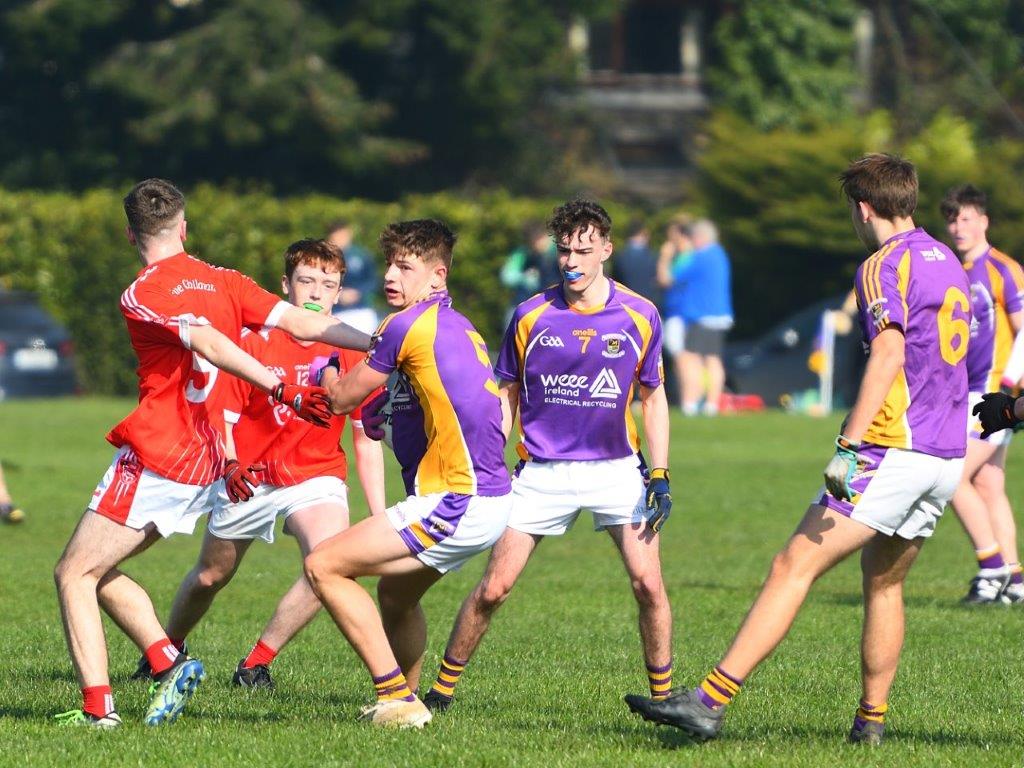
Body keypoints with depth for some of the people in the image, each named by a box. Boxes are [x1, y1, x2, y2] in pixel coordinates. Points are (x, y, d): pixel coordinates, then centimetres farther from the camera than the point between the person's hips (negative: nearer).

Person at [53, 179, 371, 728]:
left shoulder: (141, 296, -11)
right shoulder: (223, 282, 8)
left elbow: (209, 343, -25)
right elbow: (299, 322, -1)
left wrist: (280, 390, -32)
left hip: (154, 459, -8)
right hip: (206, 464, 8)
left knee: (74, 575, 0)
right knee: (97, 571, 19)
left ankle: (97, 706, -9)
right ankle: (168, 662, 6)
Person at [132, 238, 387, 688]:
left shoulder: (351, 352, -8)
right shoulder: (253, 342, -11)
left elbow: (367, 441, -3)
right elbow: (221, 418, -9)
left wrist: (379, 517, -8)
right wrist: (230, 467, -30)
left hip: (316, 475, 0)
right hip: (247, 478, 0)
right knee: (210, 576, 14)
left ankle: (256, 663, -12)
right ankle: (169, 648, 48)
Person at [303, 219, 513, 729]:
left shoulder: (408, 324, -11)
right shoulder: (458, 327, 17)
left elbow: (343, 399, -1)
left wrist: (326, 374, 22)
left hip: (456, 504, -10)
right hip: (489, 499, 10)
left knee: (324, 567, -8)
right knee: (395, 592, 29)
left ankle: (396, 697, -10)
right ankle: (406, 700, 39)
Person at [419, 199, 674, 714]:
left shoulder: (640, 316, -2)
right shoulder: (530, 316, -2)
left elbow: (653, 398, 8)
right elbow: (506, 397, 8)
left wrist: (660, 476, 0)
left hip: (615, 469, 0)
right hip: (542, 473, 0)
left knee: (648, 585, -12)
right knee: (492, 589, -3)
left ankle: (663, 696, 4)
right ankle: (442, 688, 12)